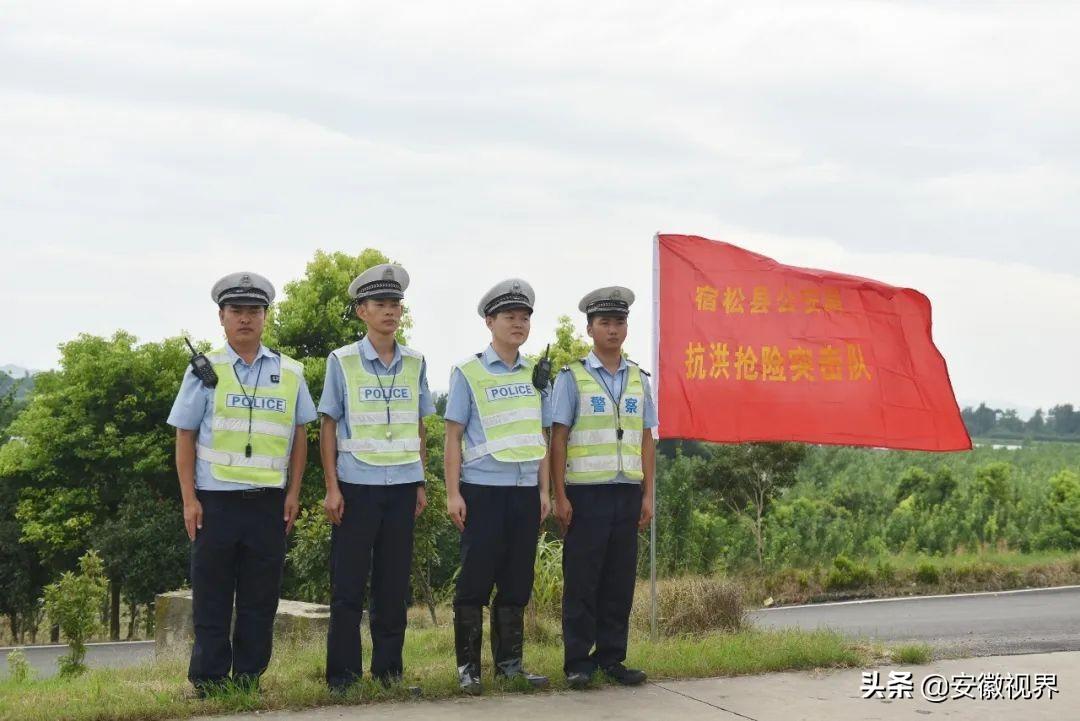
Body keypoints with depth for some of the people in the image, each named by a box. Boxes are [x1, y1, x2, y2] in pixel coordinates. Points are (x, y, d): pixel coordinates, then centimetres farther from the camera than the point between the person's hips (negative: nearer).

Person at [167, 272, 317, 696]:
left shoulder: (289, 373, 8)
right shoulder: (204, 372, 3)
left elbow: (299, 436, 12)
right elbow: (185, 437, 2)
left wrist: (293, 494, 5)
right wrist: (189, 500, -4)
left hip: (268, 501, 2)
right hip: (215, 500, -2)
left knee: (261, 596, 5)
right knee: (212, 597, 2)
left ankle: (248, 677, 14)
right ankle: (208, 683, 9)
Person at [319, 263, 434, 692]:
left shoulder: (415, 364, 9)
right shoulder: (342, 362, 0)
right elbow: (328, 427, 1)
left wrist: (421, 484, 11)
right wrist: (332, 488, -5)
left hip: (402, 485, 3)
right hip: (357, 485, -3)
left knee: (394, 584, 7)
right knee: (348, 586, 0)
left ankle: (388, 669, 17)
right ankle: (342, 675, 7)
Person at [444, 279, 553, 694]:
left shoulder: (535, 376, 12)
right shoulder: (469, 373, -1)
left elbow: (540, 437, 16)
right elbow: (454, 435, -2)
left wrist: (544, 490, 10)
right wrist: (453, 493, -8)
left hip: (525, 490, 4)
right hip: (482, 489, -4)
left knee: (517, 581, 8)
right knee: (476, 579, -2)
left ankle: (509, 663, 16)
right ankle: (467, 666, 5)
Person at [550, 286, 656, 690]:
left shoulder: (639, 380, 13)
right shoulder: (572, 378, 0)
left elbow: (646, 441, 14)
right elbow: (558, 439, -2)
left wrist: (647, 496, 8)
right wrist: (560, 497, -8)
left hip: (627, 493, 4)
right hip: (586, 492, -4)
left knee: (620, 581, 6)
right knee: (581, 582, -1)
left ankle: (612, 659, 14)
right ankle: (578, 663, 5)